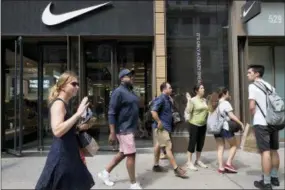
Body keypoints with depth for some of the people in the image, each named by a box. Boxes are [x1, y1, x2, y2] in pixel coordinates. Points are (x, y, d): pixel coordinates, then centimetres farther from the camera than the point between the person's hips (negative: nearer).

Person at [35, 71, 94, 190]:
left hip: (69, 153, 10)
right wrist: (78, 114, -31)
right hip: (61, 155, -10)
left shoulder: (64, 104, 12)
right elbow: (57, 131, -33)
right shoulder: (58, 104, -17)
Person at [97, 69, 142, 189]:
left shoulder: (130, 91, 14)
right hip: (124, 129, -9)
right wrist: (112, 133, -21)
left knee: (123, 154, 17)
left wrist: (134, 128, 21)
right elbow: (111, 113, -18)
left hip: (130, 128, 9)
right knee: (131, 155, -2)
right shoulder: (119, 92, -14)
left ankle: (105, 173, 31)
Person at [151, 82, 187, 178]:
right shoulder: (161, 99, -17)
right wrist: (159, 122, -23)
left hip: (165, 126, 10)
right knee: (168, 147, -5)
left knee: (158, 145, 16)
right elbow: (153, 111, -27)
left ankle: (156, 166, 27)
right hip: (162, 127, -10)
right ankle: (176, 169, 1)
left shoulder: (167, 99, 12)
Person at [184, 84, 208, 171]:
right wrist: (188, 100, -27)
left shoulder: (204, 100, 8)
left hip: (203, 125, 7)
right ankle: (189, 162, 7)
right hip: (194, 124, -7)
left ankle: (198, 160, 26)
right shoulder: (193, 100, -12)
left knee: (201, 143, 12)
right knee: (192, 142, -2)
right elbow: (188, 111, -23)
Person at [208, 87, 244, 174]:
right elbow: (232, 116, -12)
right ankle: (228, 163, 5)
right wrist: (241, 123, -6)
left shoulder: (215, 104, 14)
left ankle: (221, 167, 5)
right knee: (234, 145, 12)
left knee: (220, 148, 8)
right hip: (225, 127, -6)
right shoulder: (225, 103, -7)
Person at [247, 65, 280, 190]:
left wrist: (255, 116, 3)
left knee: (265, 152, -5)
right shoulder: (270, 86, 16)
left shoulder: (253, 86, -7)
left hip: (261, 123, -7)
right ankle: (274, 177, 26)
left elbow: (252, 107, -13)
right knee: (274, 151, 14)